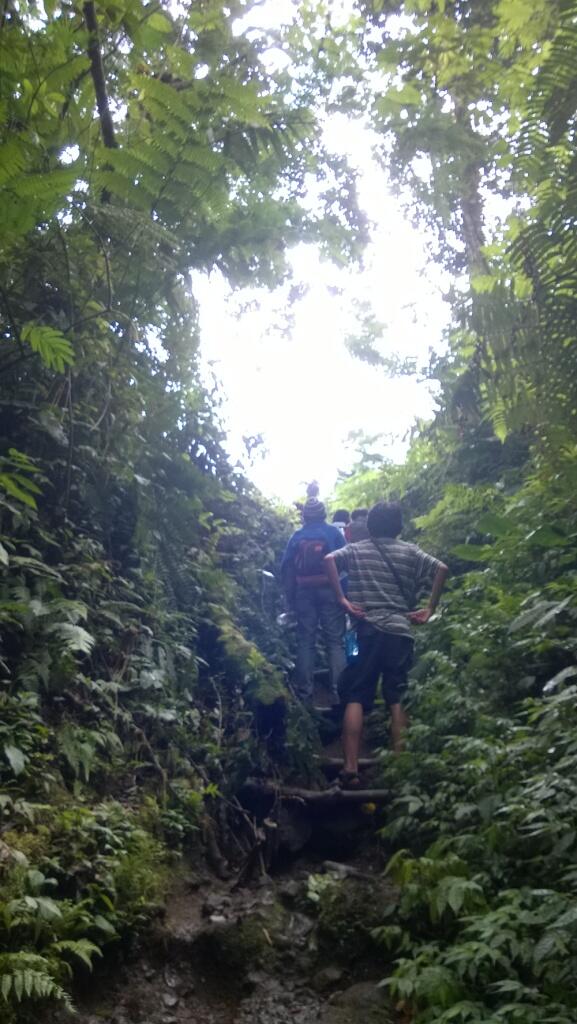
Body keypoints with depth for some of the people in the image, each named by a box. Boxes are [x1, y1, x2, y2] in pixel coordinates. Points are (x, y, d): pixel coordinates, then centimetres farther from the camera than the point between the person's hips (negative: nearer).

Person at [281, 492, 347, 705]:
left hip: (304, 592, 2)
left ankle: (305, 693, 3)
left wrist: (290, 597, 10)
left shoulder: (297, 537, 8)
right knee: (335, 641, 1)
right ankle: (338, 691, -6)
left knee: (305, 642, 5)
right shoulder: (333, 532, 3)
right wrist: (345, 592, 1)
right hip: (330, 590, -2)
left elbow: (286, 568, 5)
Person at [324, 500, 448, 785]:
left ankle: (351, 768, -7)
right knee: (398, 700, 4)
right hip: (400, 631, 1)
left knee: (356, 698, 0)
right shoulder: (410, 551, 12)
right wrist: (430, 609, 2)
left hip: (367, 630, 0)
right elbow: (441, 569, 0)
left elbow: (329, 559, -7)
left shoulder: (356, 549, 11)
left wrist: (342, 600, -6)